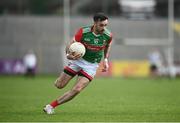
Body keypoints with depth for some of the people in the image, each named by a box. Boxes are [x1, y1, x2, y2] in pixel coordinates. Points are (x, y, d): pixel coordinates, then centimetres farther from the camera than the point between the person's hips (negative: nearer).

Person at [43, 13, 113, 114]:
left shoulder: (108, 35, -14)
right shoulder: (83, 32, -20)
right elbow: (70, 46, -12)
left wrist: (105, 60, 4)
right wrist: (69, 55, -33)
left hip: (92, 65, 0)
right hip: (78, 59, 0)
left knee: (77, 89, -18)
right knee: (59, 85, 2)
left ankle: (51, 106, -5)